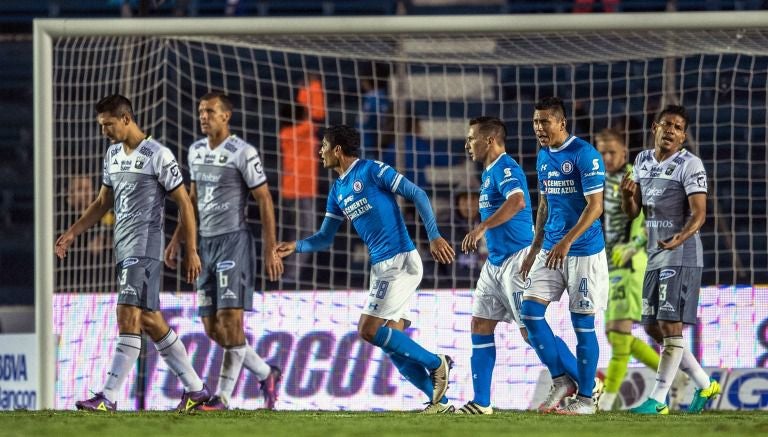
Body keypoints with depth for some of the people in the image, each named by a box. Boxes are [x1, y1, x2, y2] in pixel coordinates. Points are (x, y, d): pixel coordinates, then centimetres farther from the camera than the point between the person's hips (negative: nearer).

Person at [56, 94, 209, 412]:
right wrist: (72, 233, 14)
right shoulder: (113, 155, 15)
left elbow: (184, 204, -6)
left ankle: (108, 397, -20)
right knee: (149, 321, 10)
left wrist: (191, 251, -8)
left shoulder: (157, 156, -9)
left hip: (145, 247, -9)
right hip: (124, 250, 9)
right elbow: (102, 203, 24)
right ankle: (195, 389, 19)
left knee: (128, 317, -15)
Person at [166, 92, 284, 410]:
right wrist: (176, 240, 19)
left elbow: (264, 200, -8)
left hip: (233, 241, -8)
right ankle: (266, 375, 22)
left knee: (230, 318, -12)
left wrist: (270, 251, -11)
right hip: (205, 244, 8)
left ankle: (223, 397, -10)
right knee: (212, 327, 6)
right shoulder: (196, 151, 12)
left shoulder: (243, 153, -9)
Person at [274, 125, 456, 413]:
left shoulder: (372, 172, -7)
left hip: (400, 261, -8)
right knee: (392, 342, 2)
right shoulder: (337, 191, 16)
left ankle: (435, 363, -4)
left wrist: (434, 236, -15)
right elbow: (324, 238, 21)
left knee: (369, 331, -14)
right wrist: (296, 247, 3)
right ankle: (439, 400, 4)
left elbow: (417, 194, -9)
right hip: (381, 267, 8)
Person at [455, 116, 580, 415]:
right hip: (496, 262, 10)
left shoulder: (505, 168, -15)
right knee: (481, 326, 7)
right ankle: (481, 403, 9)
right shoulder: (489, 172, 17)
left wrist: (482, 228, -39)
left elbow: (518, 201, -34)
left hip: (515, 260, -10)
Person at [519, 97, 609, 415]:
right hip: (551, 249, 7)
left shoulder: (585, 155, -13)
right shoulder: (543, 158, 11)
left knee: (582, 323, -2)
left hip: (584, 251, -7)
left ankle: (585, 397, 7)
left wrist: (566, 242, -25)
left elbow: (595, 206, -17)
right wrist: (535, 249, 17)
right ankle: (560, 381, 9)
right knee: (530, 311, -3)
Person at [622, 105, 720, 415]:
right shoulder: (643, 161, 12)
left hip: (681, 256, -8)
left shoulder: (689, 165, -10)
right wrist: (627, 195, -8)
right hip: (655, 256, 8)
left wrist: (681, 237, -37)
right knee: (653, 327, 11)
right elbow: (632, 213, 15)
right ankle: (704, 385, 22)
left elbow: (699, 214, -18)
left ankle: (658, 399, -9)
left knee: (670, 324, -10)